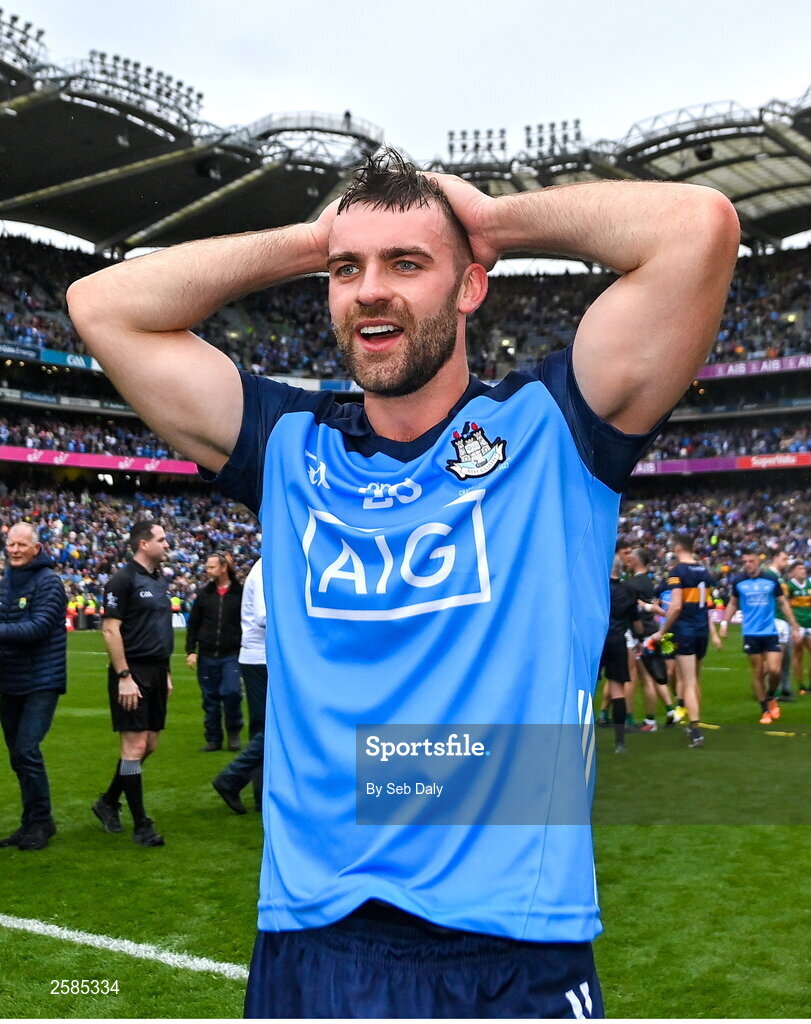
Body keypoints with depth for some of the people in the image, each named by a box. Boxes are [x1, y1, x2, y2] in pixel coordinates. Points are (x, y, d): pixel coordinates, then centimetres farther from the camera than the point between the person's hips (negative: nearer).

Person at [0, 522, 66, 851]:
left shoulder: (48, 582, -10)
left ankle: (41, 821, 2)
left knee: (27, 750, -13)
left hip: (41, 682, -7)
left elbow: (39, 627, -21)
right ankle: (31, 823, 23)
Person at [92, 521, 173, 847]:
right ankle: (141, 825, 3)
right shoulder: (123, 579, -11)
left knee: (149, 745, 12)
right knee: (135, 746, -4)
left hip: (156, 673, 8)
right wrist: (124, 677, -18)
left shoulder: (161, 581, 14)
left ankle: (108, 802, 30)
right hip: (133, 673, -8)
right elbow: (110, 630, -14)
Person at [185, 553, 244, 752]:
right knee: (210, 699, 7)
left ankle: (234, 732, 7)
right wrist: (191, 650, 2)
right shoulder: (203, 593, 8)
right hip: (207, 655, 3)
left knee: (231, 692, -15)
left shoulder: (241, 593, 0)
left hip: (232, 655, -3)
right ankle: (213, 739, 19)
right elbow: (193, 624, 11)